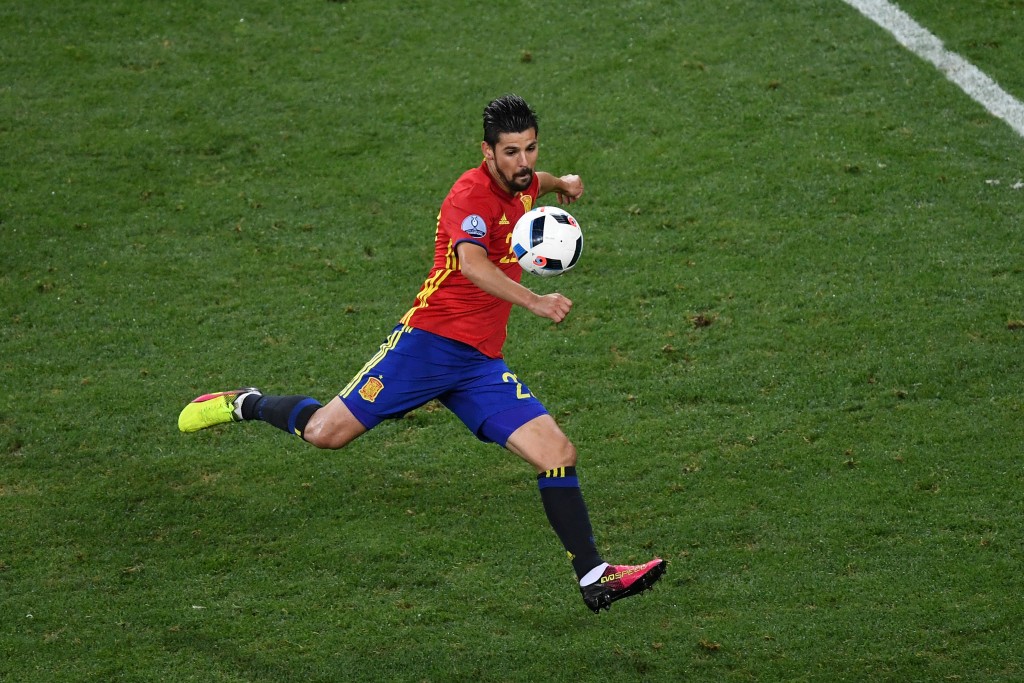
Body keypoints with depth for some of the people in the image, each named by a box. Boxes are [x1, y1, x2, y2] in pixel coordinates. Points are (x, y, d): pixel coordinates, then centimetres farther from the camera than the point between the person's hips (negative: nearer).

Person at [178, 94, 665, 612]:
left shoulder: (519, 186, 12)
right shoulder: (472, 193, -15)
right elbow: (472, 264, -38)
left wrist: (558, 182, 31)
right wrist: (534, 302, -47)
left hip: (482, 363, 7)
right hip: (430, 342, -7)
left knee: (558, 453, -6)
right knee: (326, 433, -10)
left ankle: (593, 577, 0)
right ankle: (247, 404, 21)